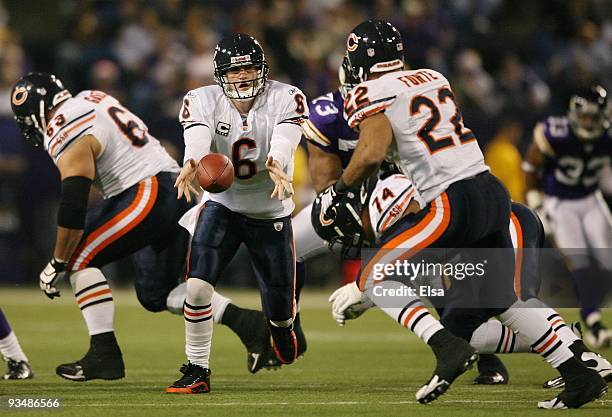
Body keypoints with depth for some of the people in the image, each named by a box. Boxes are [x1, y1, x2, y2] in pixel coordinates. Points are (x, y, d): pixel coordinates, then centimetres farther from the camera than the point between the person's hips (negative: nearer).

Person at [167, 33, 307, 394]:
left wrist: (276, 165, -57)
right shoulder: (204, 101, -11)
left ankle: (282, 325, 49)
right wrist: (192, 164, -56)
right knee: (198, 286, -22)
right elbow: (197, 138, -32)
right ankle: (197, 371, -8)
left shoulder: (285, 99, -13)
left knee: (280, 307, 9)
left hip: (271, 213, 0)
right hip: (222, 205, 0)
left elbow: (284, 141, -32)